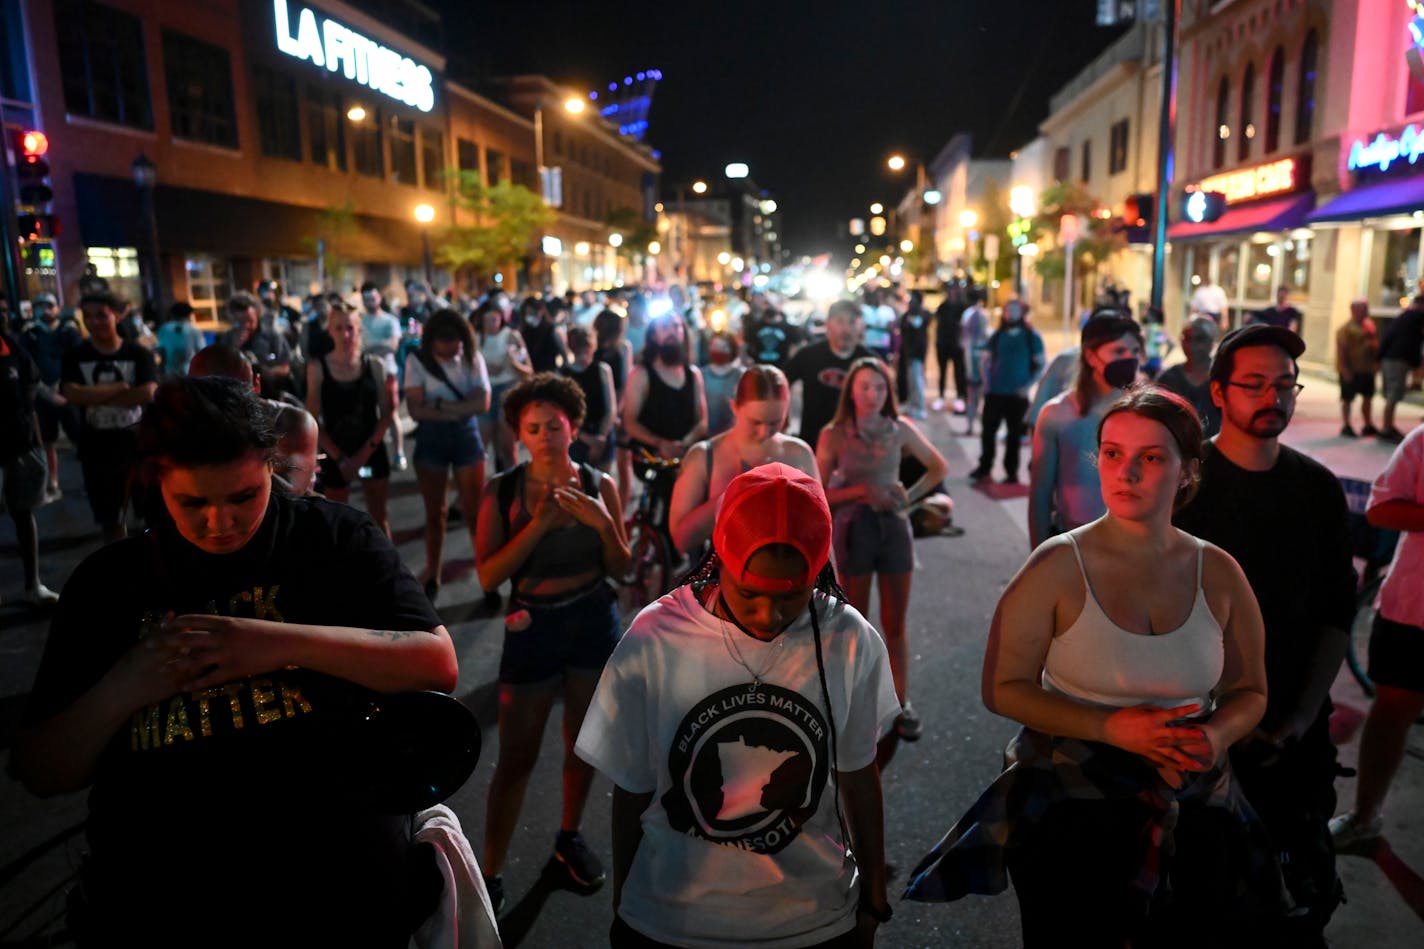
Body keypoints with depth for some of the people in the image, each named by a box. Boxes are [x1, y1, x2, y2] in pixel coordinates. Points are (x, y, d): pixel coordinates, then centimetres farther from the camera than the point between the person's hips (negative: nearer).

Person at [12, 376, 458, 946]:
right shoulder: (109, 580, 7)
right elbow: (40, 775, 8)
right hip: (157, 895, 2)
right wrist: (119, 692, -12)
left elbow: (438, 663, -9)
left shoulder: (333, 537, 1)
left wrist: (286, 642, -19)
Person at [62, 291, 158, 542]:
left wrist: (96, 396, -18)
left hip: (138, 440, -1)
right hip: (97, 446, 1)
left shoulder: (138, 354, -5)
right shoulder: (75, 357, -2)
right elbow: (71, 394, -18)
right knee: (109, 517, 13)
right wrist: (118, 388, -18)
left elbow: (147, 394, -20)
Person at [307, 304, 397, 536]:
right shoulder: (317, 367, -5)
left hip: (372, 451, 1)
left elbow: (386, 415, -1)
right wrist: (339, 457, -12)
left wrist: (367, 451, -10)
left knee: (378, 517, 9)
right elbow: (314, 420, -5)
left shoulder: (374, 364, -1)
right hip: (336, 454, -1)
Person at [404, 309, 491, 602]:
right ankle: (432, 576, 22)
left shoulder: (472, 358, -3)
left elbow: (482, 403, -13)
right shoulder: (417, 361, -7)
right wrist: (460, 408, -16)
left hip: (467, 436, 0)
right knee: (434, 512, 9)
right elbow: (416, 410, -14)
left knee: (475, 510, 1)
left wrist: (442, 406, -17)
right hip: (431, 439, 0)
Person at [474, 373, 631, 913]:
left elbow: (621, 569, -2)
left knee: (582, 738, 17)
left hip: (594, 623, 2)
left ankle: (569, 838, 40)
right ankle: (490, 875, 16)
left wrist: (603, 523, -20)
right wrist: (538, 525, -24)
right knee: (516, 756, 2)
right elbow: (488, 576, -15)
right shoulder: (501, 491, -8)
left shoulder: (598, 485, -5)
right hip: (533, 627, -2)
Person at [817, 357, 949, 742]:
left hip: (895, 528, 2)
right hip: (854, 531, -2)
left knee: (895, 626, 8)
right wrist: (861, 491, -19)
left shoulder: (900, 429, -2)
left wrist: (910, 495, -2)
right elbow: (819, 494, -9)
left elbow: (939, 468, 11)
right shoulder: (834, 435, -8)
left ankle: (902, 705, 20)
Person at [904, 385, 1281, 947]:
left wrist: (1216, 735, -14)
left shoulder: (1218, 573, -3)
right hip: (1068, 811, -3)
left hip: (1192, 815, 4)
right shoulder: (1058, 566, -14)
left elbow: (1249, 692, 9)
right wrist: (1112, 727, -23)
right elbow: (1002, 689, -13)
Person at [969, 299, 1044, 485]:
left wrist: (1027, 386, -10)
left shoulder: (1031, 337, 0)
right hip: (995, 392, 2)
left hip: (1017, 394, -2)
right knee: (988, 430, 4)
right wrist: (987, 383, -1)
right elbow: (987, 360, 12)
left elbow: (1040, 365, -1)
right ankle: (984, 467, 17)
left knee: (1014, 434, 6)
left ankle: (1011, 472, 13)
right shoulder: (997, 335, 8)